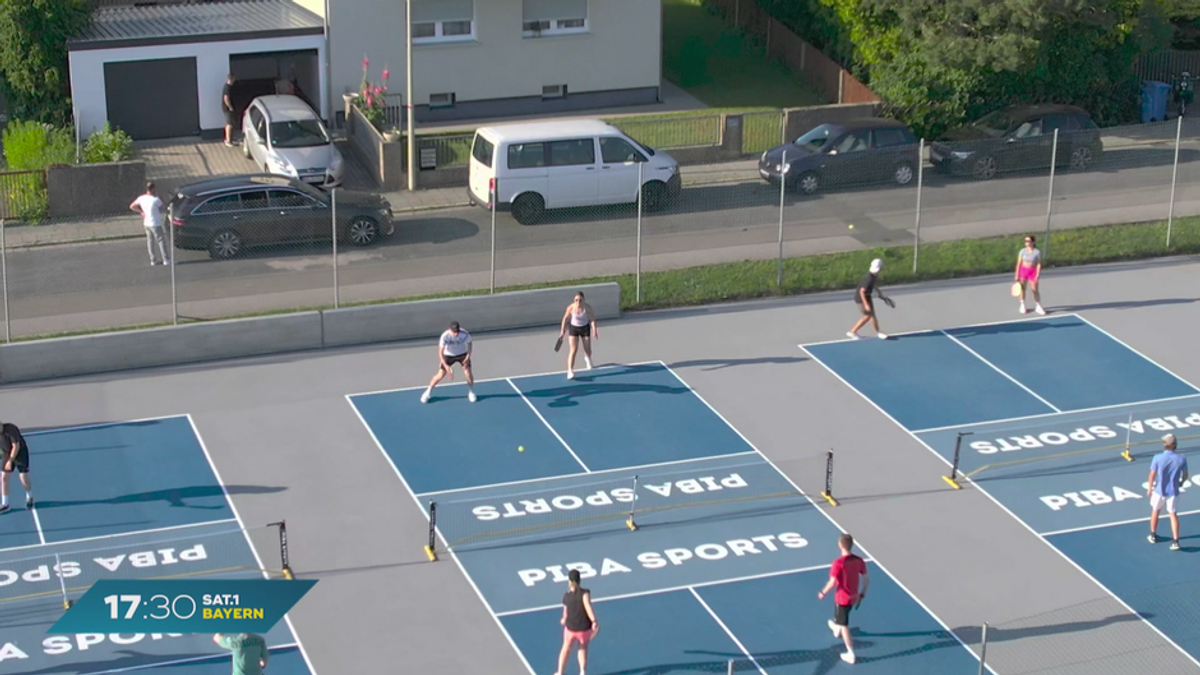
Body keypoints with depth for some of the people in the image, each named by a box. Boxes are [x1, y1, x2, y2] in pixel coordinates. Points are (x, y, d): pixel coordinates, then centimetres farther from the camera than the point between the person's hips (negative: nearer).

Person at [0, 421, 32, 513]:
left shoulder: (11, 429, -28)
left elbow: (16, 446, -26)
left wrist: (10, 461, -25)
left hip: (21, 454, -6)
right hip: (8, 456, 6)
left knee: (24, 480, -5)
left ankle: (29, 498, 25)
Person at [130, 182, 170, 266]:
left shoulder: (141, 198, -4)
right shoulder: (156, 199, -22)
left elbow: (132, 206, 6)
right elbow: (161, 209, -4)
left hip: (147, 223, 7)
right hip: (155, 224, -6)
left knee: (150, 241, 15)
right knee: (161, 241, 2)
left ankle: (153, 259, 22)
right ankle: (166, 259, 4)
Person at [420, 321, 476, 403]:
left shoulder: (465, 334, -29)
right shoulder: (444, 337, -33)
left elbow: (469, 343, -5)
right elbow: (440, 353, -25)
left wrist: (468, 356, -14)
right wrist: (446, 366, -35)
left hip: (462, 354, 1)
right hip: (448, 355, -1)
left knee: (468, 373, -9)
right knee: (441, 375, -5)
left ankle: (471, 392, 19)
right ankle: (428, 392, 17)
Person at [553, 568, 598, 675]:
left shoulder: (566, 596, -7)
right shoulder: (584, 593, -17)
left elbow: (565, 613, 3)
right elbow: (588, 607, -30)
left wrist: (564, 620, 24)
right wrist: (594, 621, -30)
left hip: (570, 627, 2)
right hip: (584, 628, -2)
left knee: (566, 649, 24)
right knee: (583, 649, 25)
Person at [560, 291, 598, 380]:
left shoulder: (587, 307, -23)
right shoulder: (571, 307, -21)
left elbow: (592, 318, -14)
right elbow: (566, 318, -6)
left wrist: (594, 329, -23)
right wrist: (562, 330, -2)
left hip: (585, 328, 1)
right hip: (573, 328, -1)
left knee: (588, 350, 12)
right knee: (573, 350, -14)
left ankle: (587, 359, 51)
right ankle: (570, 371, -16)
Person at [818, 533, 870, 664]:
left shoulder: (838, 563, -29)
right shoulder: (859, 561, -10)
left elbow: (832, 583, -27)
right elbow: (867, 579, -3)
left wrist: (823, 593, -9)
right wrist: (863, 593, 13)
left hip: (842, 598, -6)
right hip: (854, 598, 6)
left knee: (844, 625, 8)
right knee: (843, 617, 35)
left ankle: (851, 654, 14)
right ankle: (837, 629, 64)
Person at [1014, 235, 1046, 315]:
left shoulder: (1037, 252, -7)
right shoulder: (1023, 251, -2)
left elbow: (1039, 264, -7)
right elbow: (1019, 263, -2)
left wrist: (1037, 275, -15)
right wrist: (1017, 275, -5)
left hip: (1032, 271, -2)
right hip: (1023, 270, 2)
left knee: (1035, 289, -2)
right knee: (1022, 288, 7)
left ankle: (1038, 306, 11)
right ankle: (1023, 306, 21)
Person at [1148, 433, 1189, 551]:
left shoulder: (1157, 458, -19)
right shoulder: (1182, 459, -14)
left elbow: (1152, 476, -12)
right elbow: (1185, 475, 0)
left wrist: (1149, 488, 4)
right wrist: (1181, 482, 23)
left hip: (1159, 490, -1)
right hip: (1173, 491, 1)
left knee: (1155, 511, 22)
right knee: (1173, 514, 15)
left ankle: (1153, 536, 37)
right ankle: (1175, 541, 9)